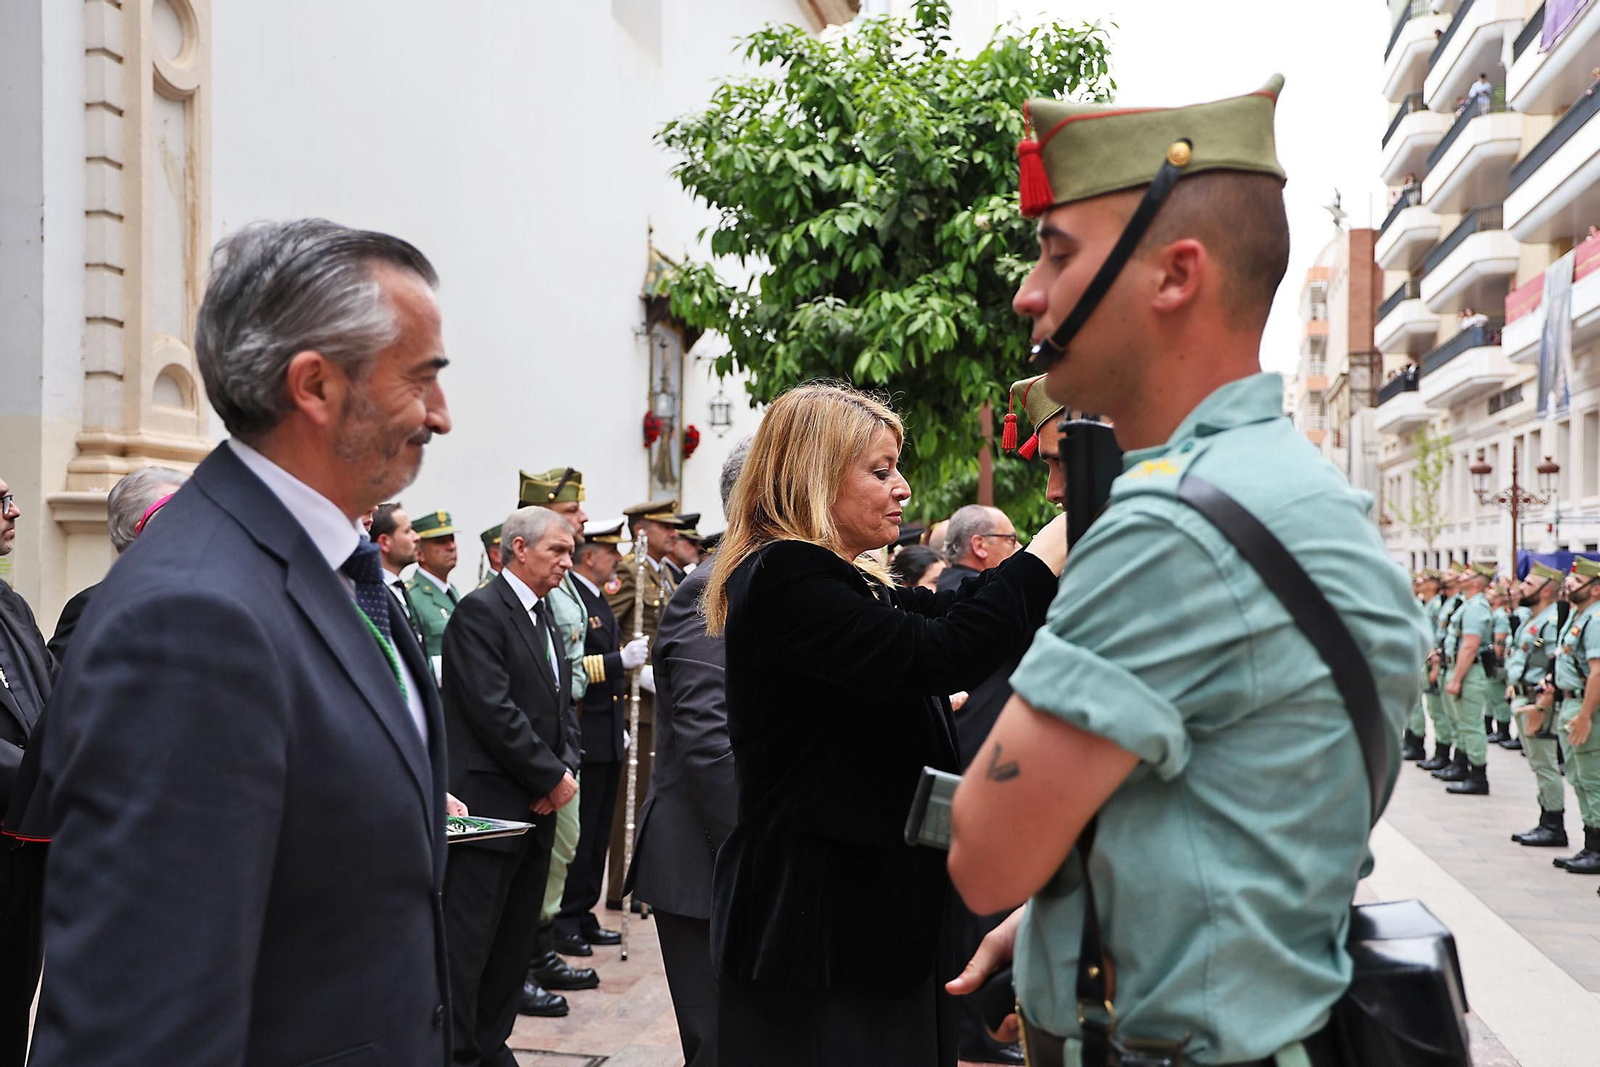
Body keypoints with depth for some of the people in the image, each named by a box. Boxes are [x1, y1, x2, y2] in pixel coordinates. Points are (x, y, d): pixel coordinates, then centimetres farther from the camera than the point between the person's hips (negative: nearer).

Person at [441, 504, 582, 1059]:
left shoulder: (544, 613, 17)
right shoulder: (479, 611, -11)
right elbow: (494, 709, -19)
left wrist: (567, 765, 0)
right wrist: (553, 776, -14)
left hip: (537, 805, 9)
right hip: (489, 801, -9)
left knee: (515, 940, 14)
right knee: (469, 940, -3)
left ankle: (490, 1043, 24)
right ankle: (456, 1050, 6)